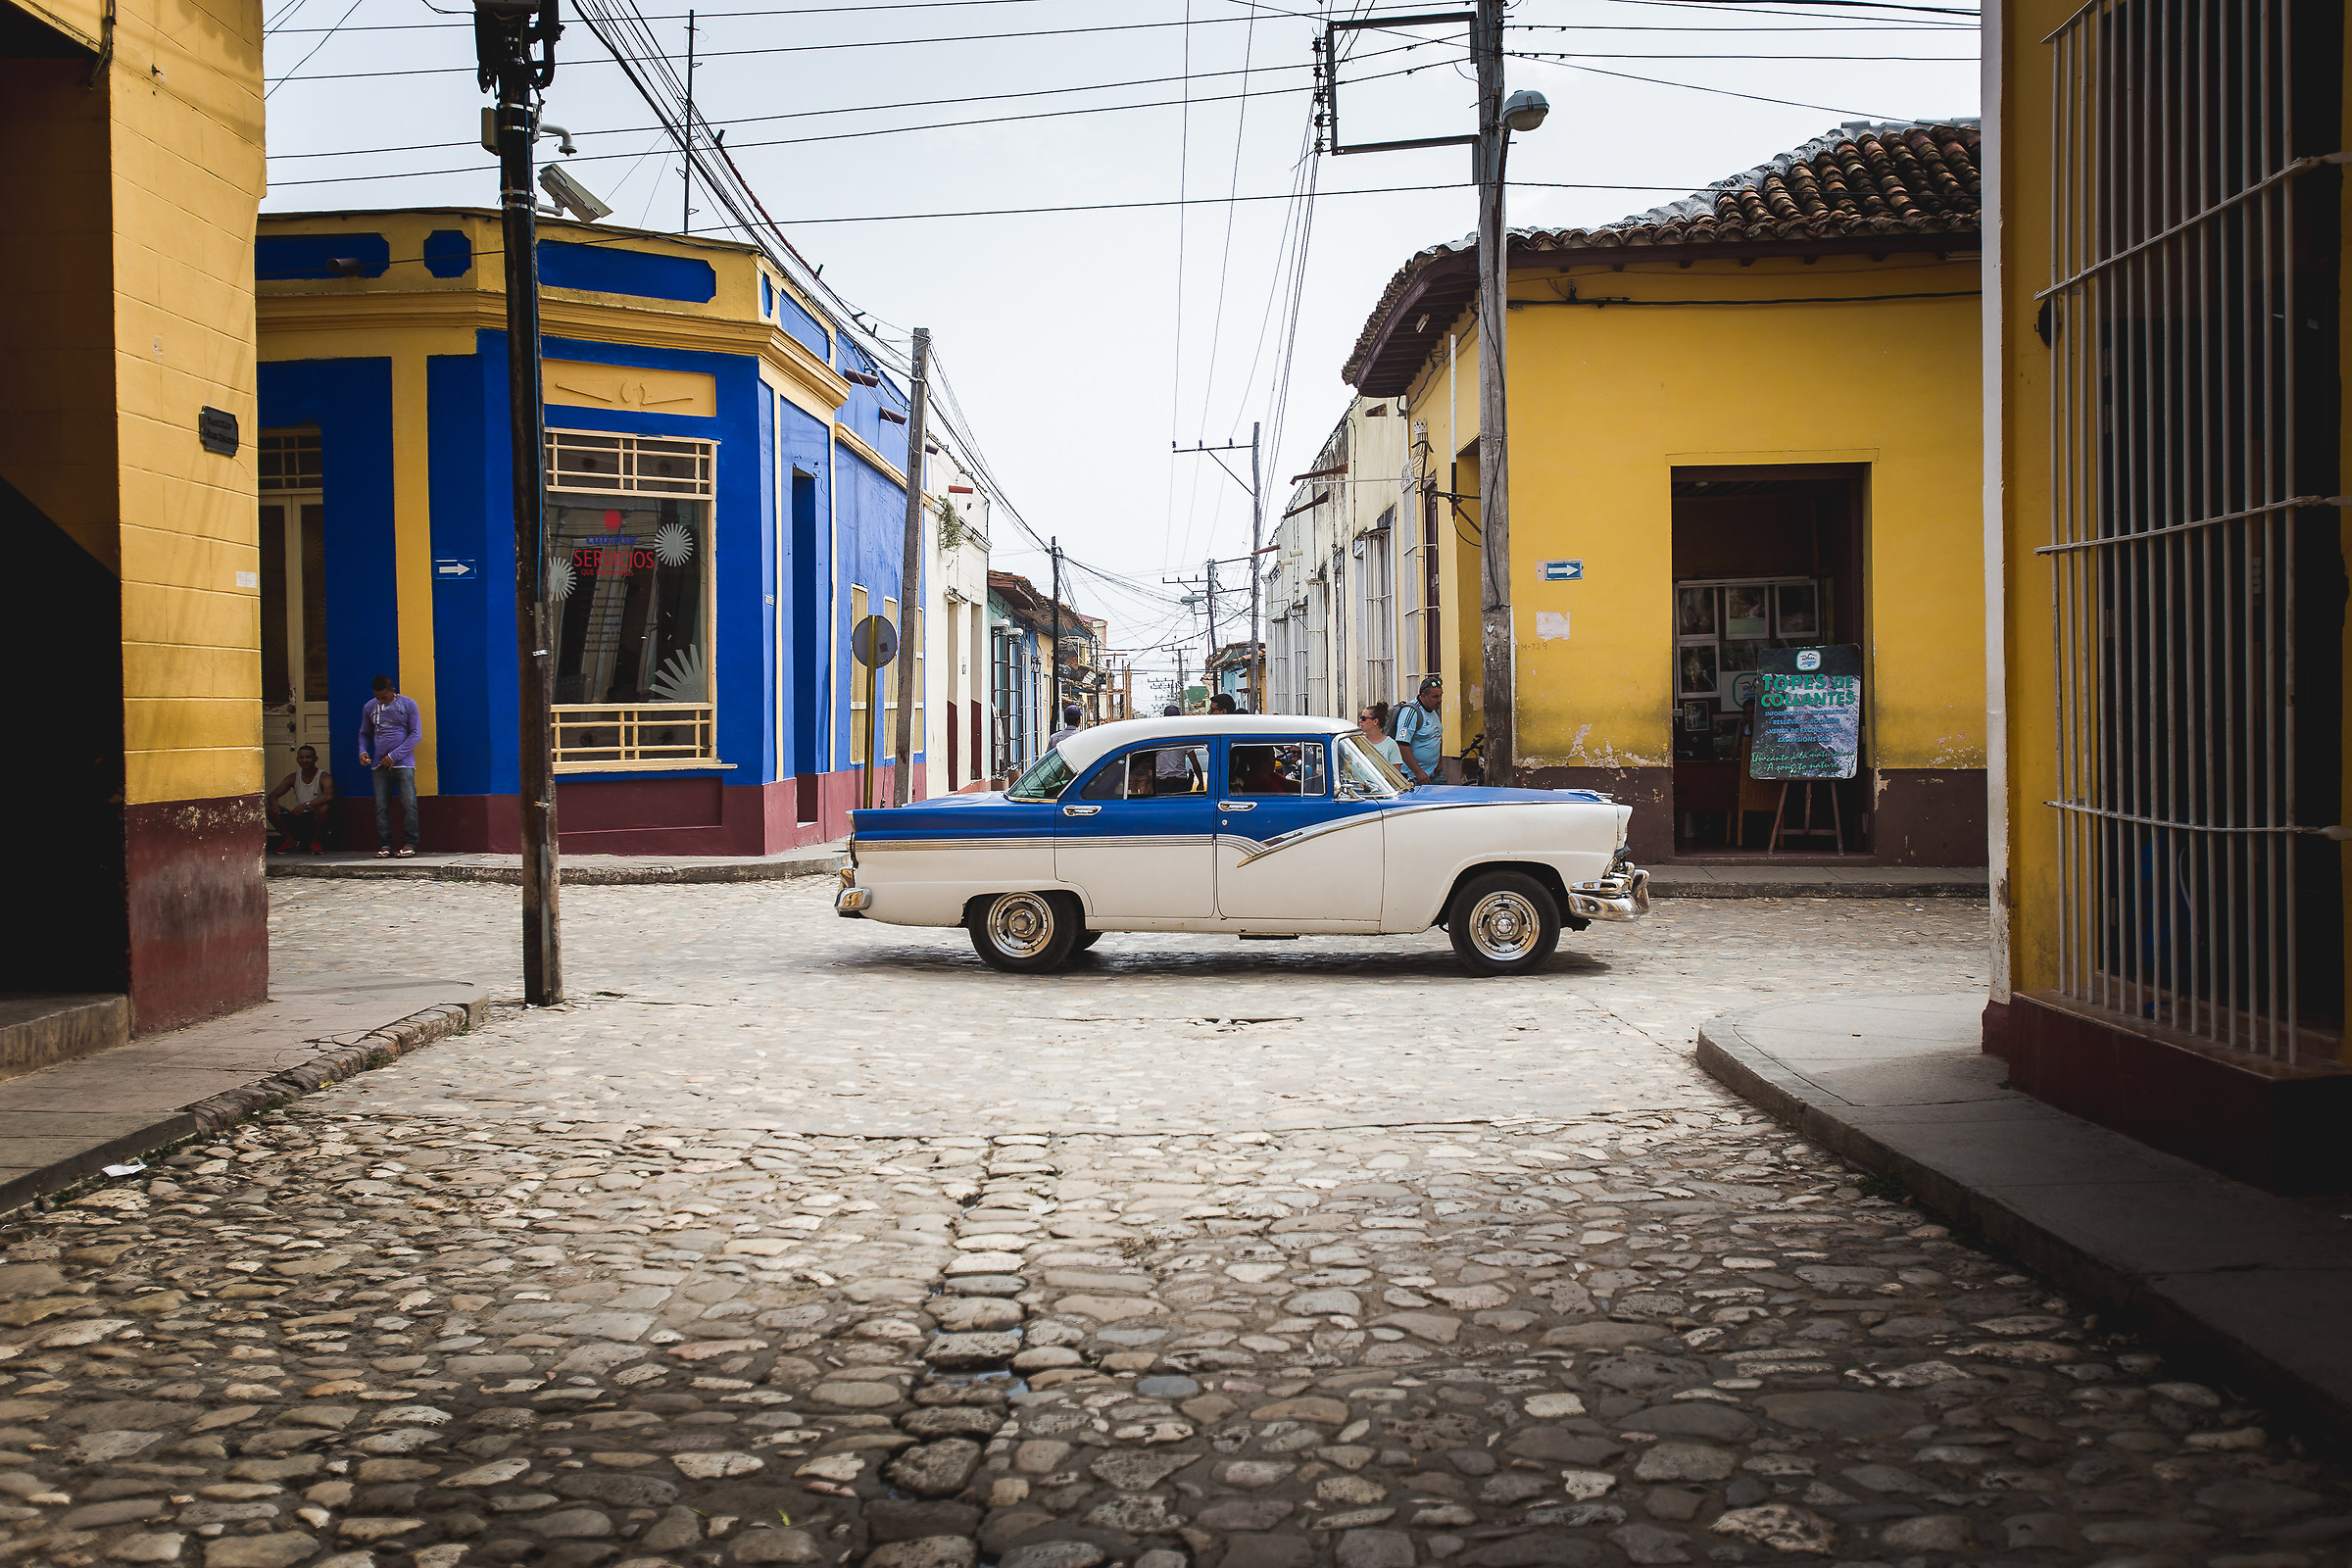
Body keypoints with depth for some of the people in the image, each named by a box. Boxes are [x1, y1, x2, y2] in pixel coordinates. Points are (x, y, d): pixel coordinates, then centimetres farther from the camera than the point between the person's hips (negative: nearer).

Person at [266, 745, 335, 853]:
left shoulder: (324, 777, -9)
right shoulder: (293, 778, 8)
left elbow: (329, 796, -29)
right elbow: (273, 795, 5)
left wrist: (306, 805, -42)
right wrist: (274, 803, -21)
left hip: (316, 820, -4)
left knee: (323, 807, -37)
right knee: (268, 807, -11)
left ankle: (316, 842, -15)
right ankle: (289, 840, 1)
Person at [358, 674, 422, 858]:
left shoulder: (408, 704, 0)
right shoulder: (369, 707, 10)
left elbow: (416, 734, -3)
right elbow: (364, 733, 21)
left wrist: (394, 756, -9)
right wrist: (363, 751, -1)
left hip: (403, 764, -3)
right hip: (379, 766, 3)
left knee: (408, 803, -7)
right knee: (381, 806, -1)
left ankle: (409, 844, 1)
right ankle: (385, 845, 4)